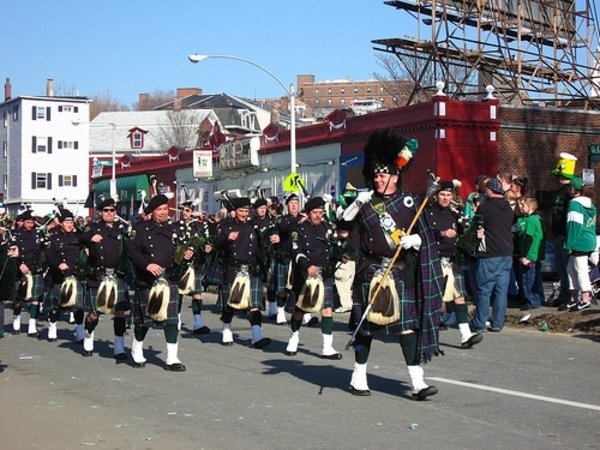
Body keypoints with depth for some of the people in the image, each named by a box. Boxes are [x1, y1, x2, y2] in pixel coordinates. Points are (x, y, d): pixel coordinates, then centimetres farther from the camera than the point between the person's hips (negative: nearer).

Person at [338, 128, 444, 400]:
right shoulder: (366, 202, 5)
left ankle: (417, 382, -2)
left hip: (401, 273, 0)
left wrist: (414, 240, -12)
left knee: (407, 323, -3)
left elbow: (425, 234, 9)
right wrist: (357, 204, -16)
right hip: (371, 272, 0)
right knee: (365, 323, 7)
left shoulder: (409, 202, 7)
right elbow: (344, 225, -2)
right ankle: (359, 377, 21)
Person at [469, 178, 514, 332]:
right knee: (502, 290, 6)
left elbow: (477, 229, -4)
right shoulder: (509, 209, 9)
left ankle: (479, 323, 4)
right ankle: (497, 323, 7)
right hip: (507, 254, 5)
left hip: (489, 255, -5)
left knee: (484, 290, 0)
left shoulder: (484, 208, -9)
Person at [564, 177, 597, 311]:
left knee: (581, 270, -4)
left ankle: (585, 300, -1)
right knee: (571, 268, 15)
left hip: (579, 243, -9)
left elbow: (573, 226, -17)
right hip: (590, 242, 9)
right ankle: (574, 299, 18)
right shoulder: (590, 204, 15)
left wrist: (569, 245, -13)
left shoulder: (575, 204, -14)